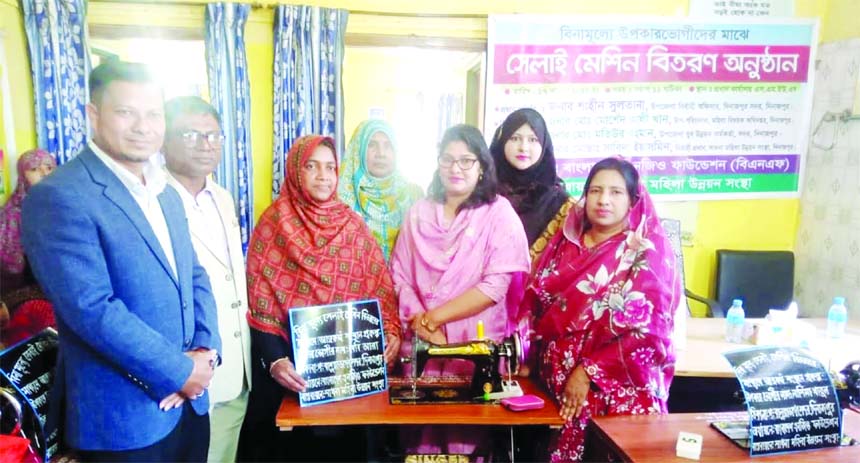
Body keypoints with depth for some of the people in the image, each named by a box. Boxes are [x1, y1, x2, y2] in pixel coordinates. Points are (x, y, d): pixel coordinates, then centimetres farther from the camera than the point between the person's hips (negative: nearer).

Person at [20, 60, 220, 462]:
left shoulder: (167, 195, 9)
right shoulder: (58, 197, -16)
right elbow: (93, 310, -23)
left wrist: (206, 351, -6)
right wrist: (179, 372, -17)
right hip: (123, 417, -7)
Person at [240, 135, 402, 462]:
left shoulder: (352, 223, 5)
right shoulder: (274, 223, -6)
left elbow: (380, 285, 3)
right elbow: (259, 304, -10)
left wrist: (391, 331, -14)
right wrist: (274, 360, -22)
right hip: (292, 357, -3)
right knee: (290, 437, 11)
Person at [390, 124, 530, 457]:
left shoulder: (499, 213, -4)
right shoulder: (419, 213, 7)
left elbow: (496, 285, -13)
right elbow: (399, 276, 4)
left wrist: (433, 317, -13)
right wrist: (420, 322, -12)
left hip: (477, 350, -3)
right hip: (420, 347, 3)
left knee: (468, 438, 6)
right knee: (420, 436, 10)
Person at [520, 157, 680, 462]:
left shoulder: (649, 252, -4)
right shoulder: (566, 242, 8)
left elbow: (647, 329, -11)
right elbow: (534, 301, 11)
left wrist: (589, 372, -14)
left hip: (618, 382, -3)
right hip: (558, 375, 3)